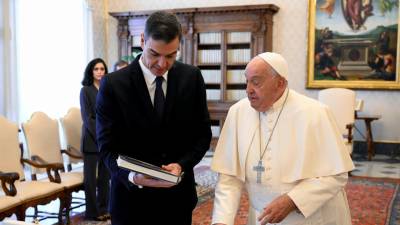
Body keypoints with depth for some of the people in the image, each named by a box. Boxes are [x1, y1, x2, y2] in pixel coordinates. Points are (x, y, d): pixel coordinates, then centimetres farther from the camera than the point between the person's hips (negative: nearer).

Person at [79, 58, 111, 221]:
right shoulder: (86, 90, -3)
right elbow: (87, 118, -9)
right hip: (92, 140, -4)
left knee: (105, 176, 9)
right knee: (91, 176, 2)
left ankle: (103, 208, 19)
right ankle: (93, 212, 11)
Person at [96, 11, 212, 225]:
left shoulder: (192, 77, -3)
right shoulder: (113, 84, -10)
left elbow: (203, 134, 2)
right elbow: (107, 147, -9)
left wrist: (182, 165, -15)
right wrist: (132, 176, -27)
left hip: (178, 197, 3)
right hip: (132, 199, -2)